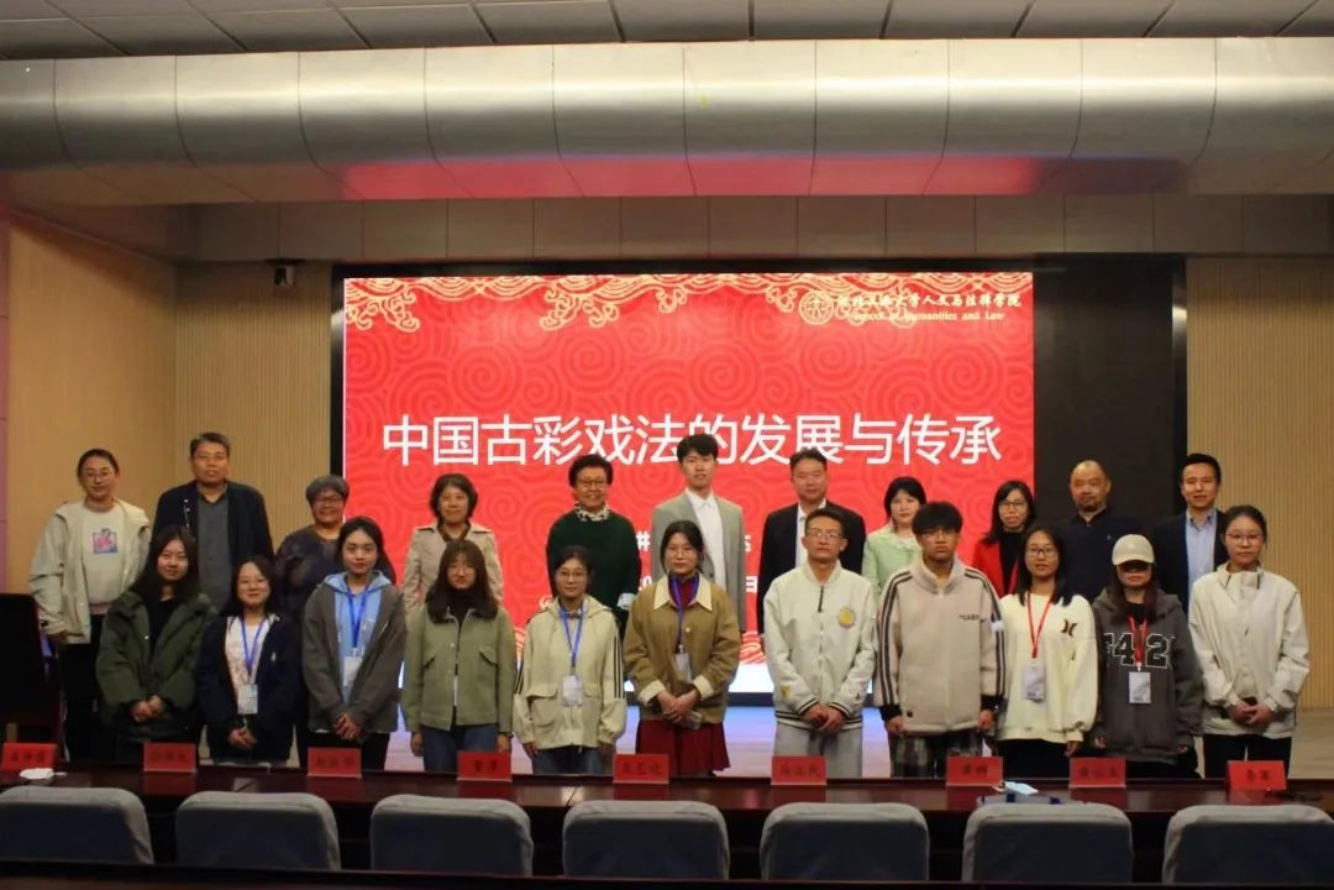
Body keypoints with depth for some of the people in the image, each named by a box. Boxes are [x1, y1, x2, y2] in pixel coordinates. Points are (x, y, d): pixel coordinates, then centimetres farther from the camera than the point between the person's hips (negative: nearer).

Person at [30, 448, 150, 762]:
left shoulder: (136, 519, 2)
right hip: (78, 625, -1)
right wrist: (53, 621, -8)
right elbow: (45, 574, -3)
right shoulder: (65, 518, -1)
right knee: (79, 704, 5)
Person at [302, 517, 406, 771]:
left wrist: (360, 713, -11)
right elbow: (313, 659, -1)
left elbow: (390, 662, -4)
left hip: (373, 720, -1)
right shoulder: (322, 596, 5)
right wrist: (336, 710, -10)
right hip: (327, 719, 1)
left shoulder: (392, 598, 2)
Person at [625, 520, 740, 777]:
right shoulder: (645, 599, 4)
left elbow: (728, 654, -2)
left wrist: (693, 695, -10)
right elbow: (634, 655, 2)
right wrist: (660, 695, -10)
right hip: (657, 713, 0)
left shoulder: (719, 598, 2)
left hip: (703, 713, 0)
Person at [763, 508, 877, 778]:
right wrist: (806, 704, -8)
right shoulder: (782, 587, 2)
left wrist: (842, 705, -8)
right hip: (794, 715, 0)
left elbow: (866, 654, 0)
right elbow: (776, 655, -1)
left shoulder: (861, 588, 3)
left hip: (845, 716, 1)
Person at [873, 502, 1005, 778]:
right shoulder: (899, 585, -3)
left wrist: (990, 702, 3)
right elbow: (885, 648, -2)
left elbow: (992, 644, 6)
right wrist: (889, 707, -3)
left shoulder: (978, 584, 3)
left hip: (966, 718, 2)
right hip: (913, 718, -2)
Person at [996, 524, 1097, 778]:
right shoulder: (1006, 606, 9)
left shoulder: (1078, 606, 2)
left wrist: (1078, 725, -5)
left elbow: (1084, 667, -1)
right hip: (1014, 726, 2)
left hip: (1059, 728, -1)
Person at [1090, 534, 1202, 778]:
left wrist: (1187, 731, 1)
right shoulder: (1101, 612, 2)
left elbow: (1188, 675, 6)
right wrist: (1095, 727, -6)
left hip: (1164, 742, 1)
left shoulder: (1172, 611, 7)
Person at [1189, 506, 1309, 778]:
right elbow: (1200, 654, -2)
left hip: (1273, 719, 1)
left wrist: (1273, 703, -8)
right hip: (1222, 718, -1)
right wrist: (1229, 701, -8)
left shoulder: (1284, 590, 1)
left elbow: (1297, 656, 0)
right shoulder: (1204, 589, -1)